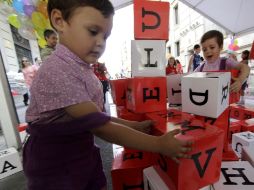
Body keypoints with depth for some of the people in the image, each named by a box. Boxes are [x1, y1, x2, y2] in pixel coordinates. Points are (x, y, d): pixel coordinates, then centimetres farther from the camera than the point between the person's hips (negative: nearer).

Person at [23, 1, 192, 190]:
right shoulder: (57, 72, -28)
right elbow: (101, 127, -31)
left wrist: (135, 125, -2)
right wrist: (159, 144, -24)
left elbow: (96, 118, 0)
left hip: (84, 154, 7)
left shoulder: (83, 70, -1)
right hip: (55, 169, -6)